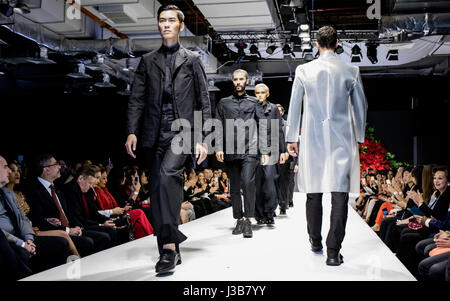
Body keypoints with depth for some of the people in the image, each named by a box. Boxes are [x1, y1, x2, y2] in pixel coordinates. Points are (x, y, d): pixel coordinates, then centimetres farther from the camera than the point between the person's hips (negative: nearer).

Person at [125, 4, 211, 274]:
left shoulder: (192, 60, 10)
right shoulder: (148, 61, 17)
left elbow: (204, 102, 6)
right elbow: (137, 99, 10)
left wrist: (202, 139, -3)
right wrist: (132, 131, -4)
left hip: (182, 130, -4)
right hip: (154, 134, 4)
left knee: (167, 174, -27)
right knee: (158, 190, 4)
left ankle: (169, 244, -23)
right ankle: (171, 250, 16)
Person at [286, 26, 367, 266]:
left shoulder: (304, 70, 0)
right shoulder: (351, 71, 1)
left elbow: (294, 106, 4)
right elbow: (361, 107, 8)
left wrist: (292, 138, 13)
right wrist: (359, 137, 21)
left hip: (312, 138, 1)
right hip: (342, 140, -1)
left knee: (314, 192, 14)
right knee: (340, 194, 0)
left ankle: (316, 242, 30)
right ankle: (333, 252, -3)